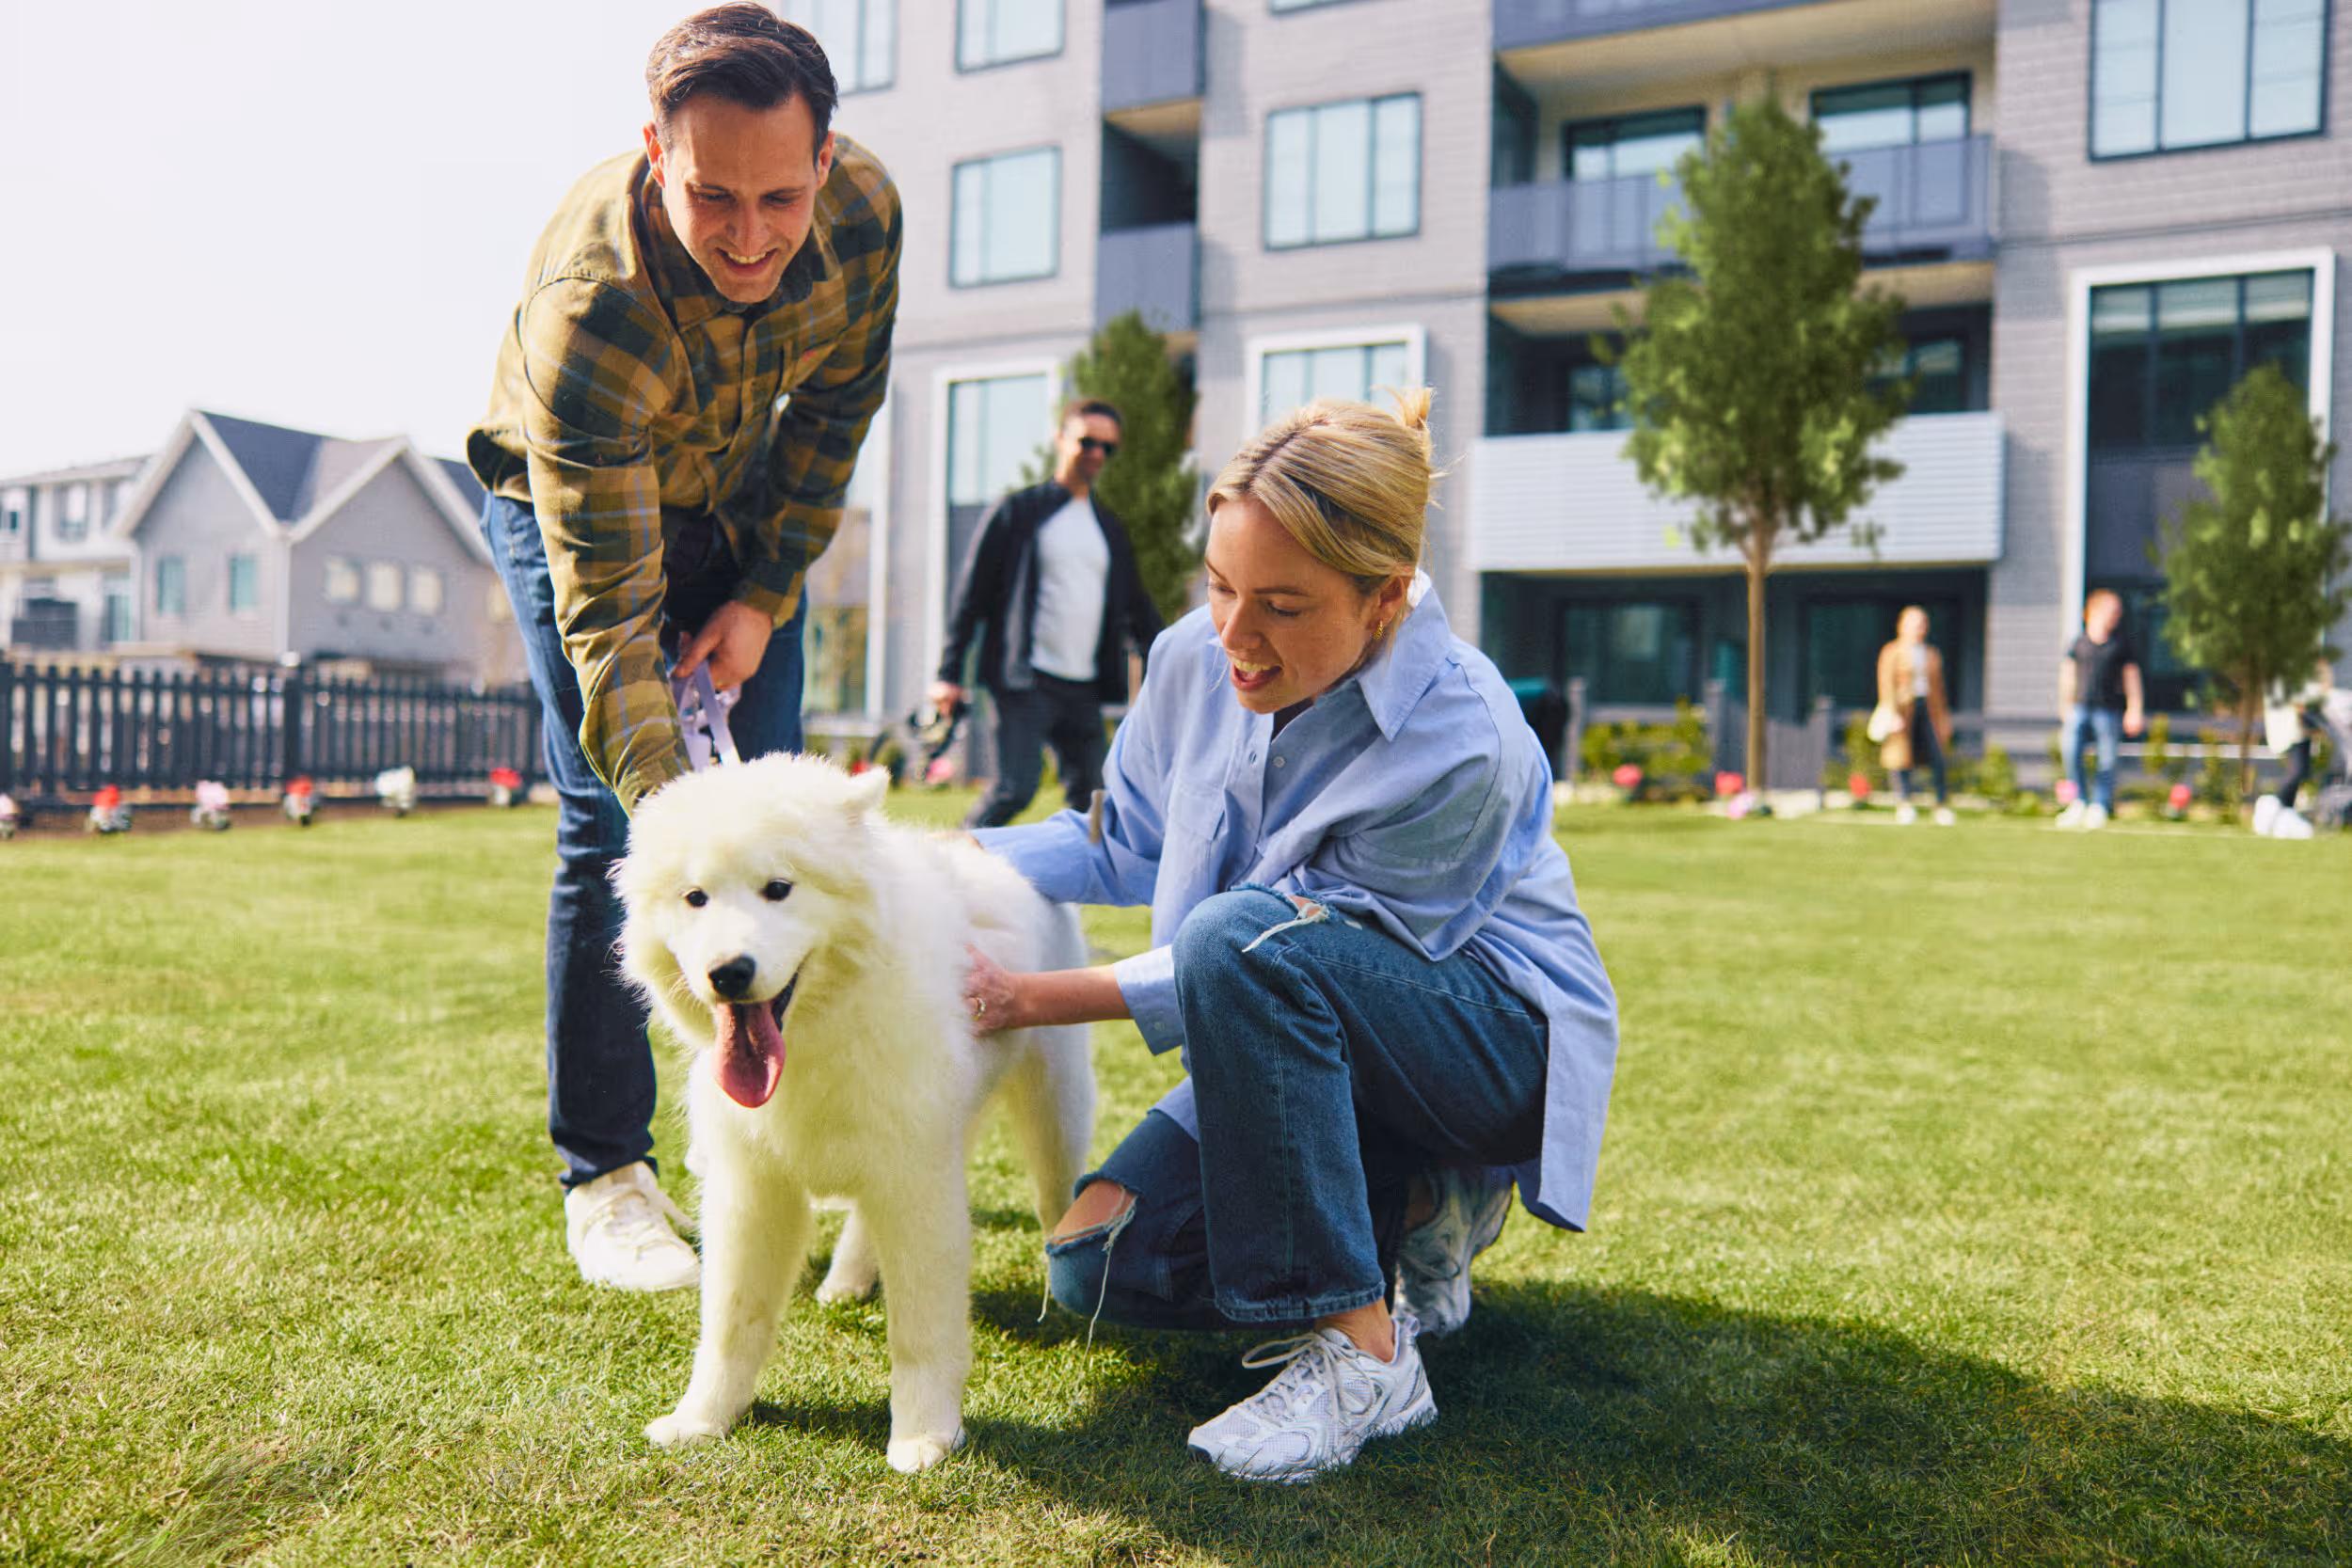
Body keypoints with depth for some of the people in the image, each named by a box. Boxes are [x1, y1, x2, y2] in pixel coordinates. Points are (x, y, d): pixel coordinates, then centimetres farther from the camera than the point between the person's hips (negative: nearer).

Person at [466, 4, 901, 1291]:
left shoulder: (865, 209, -25)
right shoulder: (587, 308, -39)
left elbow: (837, 402, -6)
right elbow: (606, 604, -39)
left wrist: (766, 595, -9)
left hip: (745, 505, 4)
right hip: (570, 504, -4)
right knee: (613, 828, -13)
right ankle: (602, 1177, 1)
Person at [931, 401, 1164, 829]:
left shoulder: (1111, 529, 20)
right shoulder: (1019, 510, 4)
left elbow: (1137, 608, 25)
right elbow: (972, 592, 1)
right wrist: (949, 673, -5)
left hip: (1085, 688, 6)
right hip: (1026, 681, -6)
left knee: (1089, 799, 2)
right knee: (1016, 789, -15)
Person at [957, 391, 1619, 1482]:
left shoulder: (1456, 745, -31)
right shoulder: (1199, 659, -11)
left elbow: (1245, 946, -26)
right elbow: (1127, 849, 4)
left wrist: (1036, 998, -26)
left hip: (1495, 1038, -6)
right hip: (1299, 1036, 7)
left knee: (1241, 935, -37)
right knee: (1096, 1268, -7)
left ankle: (1364, 1354, -25)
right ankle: (1419, 1211, 9)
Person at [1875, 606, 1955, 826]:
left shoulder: (1932, 654, 16)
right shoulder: (1891, 652, 3)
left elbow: (1938, 686, 17)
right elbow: (1886, 683, -4)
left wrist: (1943, 716, 14)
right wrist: (1890, 712, -15)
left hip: (1928, 708, 3)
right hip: (1903, 708, -3)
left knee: (1937, 757, -4)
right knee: (1902, 756, -5)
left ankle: (1943, 806, 4)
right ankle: (1904, 804, 2)